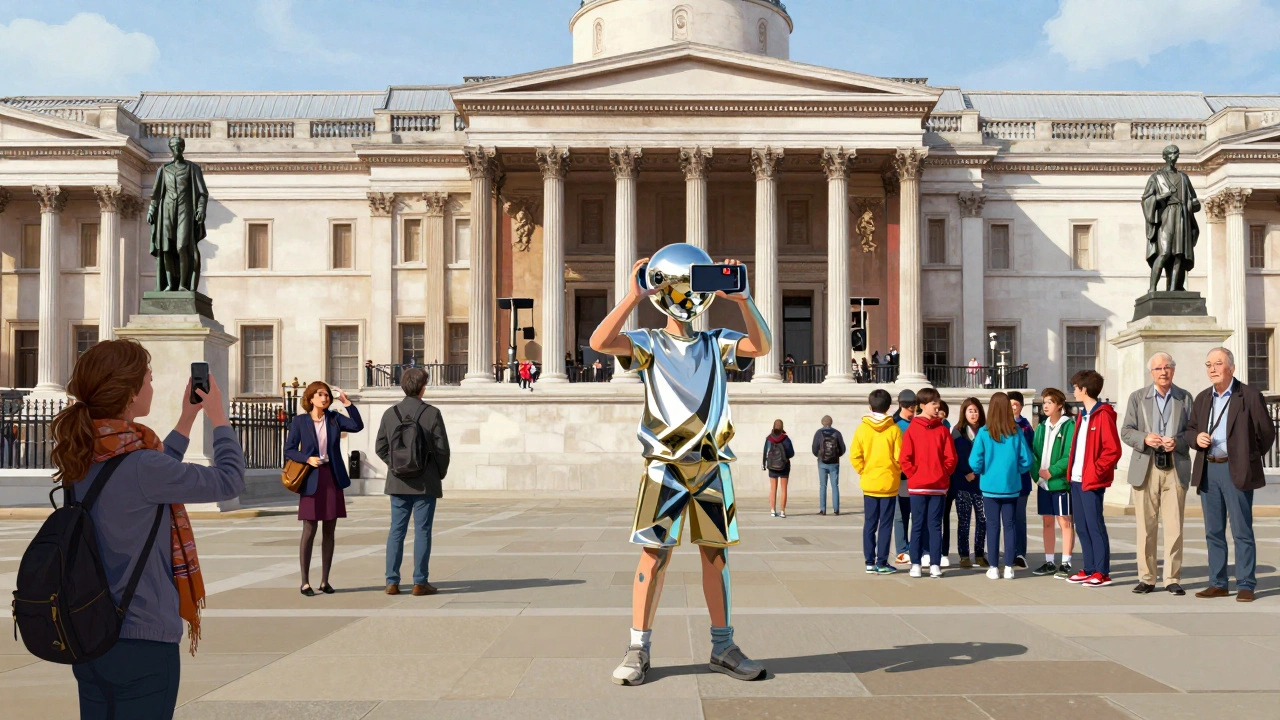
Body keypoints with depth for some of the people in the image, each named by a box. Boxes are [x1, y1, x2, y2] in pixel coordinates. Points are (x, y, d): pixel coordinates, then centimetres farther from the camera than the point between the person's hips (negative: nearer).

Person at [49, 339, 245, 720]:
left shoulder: (81, 458, 2)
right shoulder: (138, 463, -22)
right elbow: (229, 481, -12)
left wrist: (187, 418, 20)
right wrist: (218, 415, 1)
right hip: (143, 643, -8)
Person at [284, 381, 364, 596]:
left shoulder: (334, 419, 7)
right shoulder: (300, 421, 0)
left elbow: (357, 426, -7)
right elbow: (289, 450, 0)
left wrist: (347, 403, -12)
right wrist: (307, 459, -15)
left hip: (332, 479, 3)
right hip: (311, 480, -3)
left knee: (329, 531, 6)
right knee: (309, 530, -3)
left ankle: (325, 581, 14)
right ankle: (305, 582, 5)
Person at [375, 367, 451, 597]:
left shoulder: (390, 413, 1)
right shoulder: (432, 413, -9)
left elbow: (380, 447, 3)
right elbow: (442, 448, -8)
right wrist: (440, 473, 7)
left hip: (398, 483, 3)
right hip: (425, 483, -3)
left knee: (396, 531, 8)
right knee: (422, 531, 2)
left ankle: (392, 582, 9)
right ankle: (420, 582, 4)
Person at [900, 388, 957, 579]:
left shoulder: (943, 430, 2)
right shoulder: (911, 429, -2)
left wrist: (943, 475, 0)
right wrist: (914, 475, -2)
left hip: (939, 486, 1)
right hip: (917, 487, -1)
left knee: (935, 526, 4)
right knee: (918, 526, 3)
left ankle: (935, 564, 6)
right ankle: (915, 564, 4)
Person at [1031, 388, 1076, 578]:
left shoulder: (1069, 426, -8)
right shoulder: (1042, 426, 12)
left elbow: (1070, 455, -14)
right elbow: (1034, 451, 9)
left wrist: (1052, 472, -17)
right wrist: (1038, 470, -7)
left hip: (1061, 482, -6)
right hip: (1043, 482, 6)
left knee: (1064, 522, -1)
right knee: (1047, 522, 11)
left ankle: (1066, 563, 4)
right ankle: (1049, 562, 18)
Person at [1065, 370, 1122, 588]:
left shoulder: (1103, 415, -11)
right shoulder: (1083, 414, 16)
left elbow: (1113, 450, -17)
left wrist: (1095, 472, -15)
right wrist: (1072, 471, 10)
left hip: (1092, 482, -9)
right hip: (1077, 480, 9)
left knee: (1095, 526, -5)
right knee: (1082, 527, 11)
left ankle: (1102, 573, 1)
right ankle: (1089, 569, 19)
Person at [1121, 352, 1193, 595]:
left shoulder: (1185, 398, 10)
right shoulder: (1137, 397, 9)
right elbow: (1126, 431, 4)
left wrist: (1178, 442, -13)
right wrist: (1145, 438, -16)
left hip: (1176, 469, 0)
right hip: (1146, 468, 0)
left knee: (1174, 527, 0)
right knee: (1146, 526, 1)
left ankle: (1173, 578, 7)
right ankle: (1146, 578, 7)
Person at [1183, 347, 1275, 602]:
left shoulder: (1250, 396, -3)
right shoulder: (1202, 398, 14)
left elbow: (1267, 433, 0)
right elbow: (1189, 430, 18)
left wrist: (1249, 458, 5)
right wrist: (1196, 437, -4)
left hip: (1236, 471, -5)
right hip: (1208, 470, 5)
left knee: (1242, 531, -2)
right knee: (1213, 531, 9)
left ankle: (1245, 585, 3)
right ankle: (1218, 583, 15)